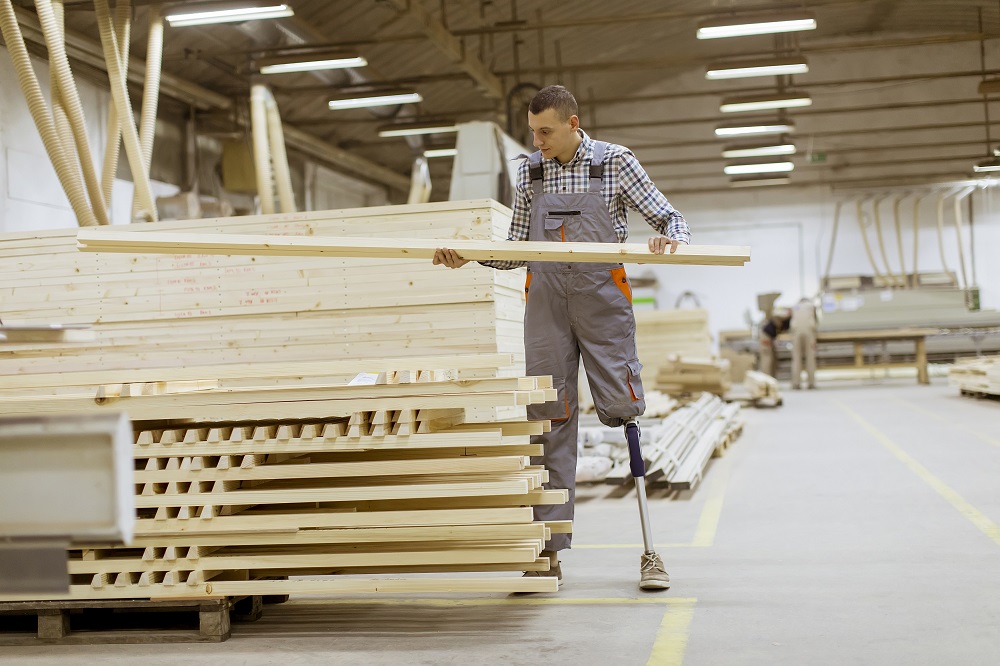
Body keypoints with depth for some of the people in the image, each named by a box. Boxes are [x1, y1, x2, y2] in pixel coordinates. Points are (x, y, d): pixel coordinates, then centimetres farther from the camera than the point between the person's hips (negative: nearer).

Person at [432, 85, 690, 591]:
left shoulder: (616, 163, 2)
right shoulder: (528, 173, 12)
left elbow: (669, 218, 6)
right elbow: (517, 251, 17)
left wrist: (669, 239, -17)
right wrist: (467, 255, 2)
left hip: (603, 301, -3)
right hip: (545, 304, 3)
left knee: (622, 413, -9)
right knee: (549, 421, 0)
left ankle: (651, 549, 0)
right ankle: (549, 552, 4)